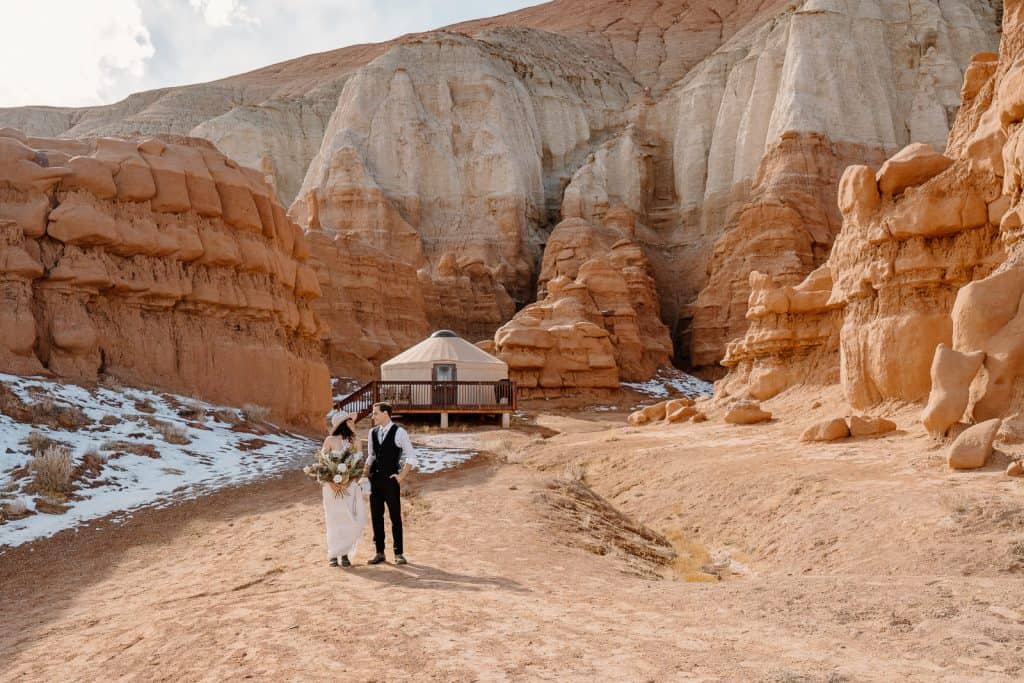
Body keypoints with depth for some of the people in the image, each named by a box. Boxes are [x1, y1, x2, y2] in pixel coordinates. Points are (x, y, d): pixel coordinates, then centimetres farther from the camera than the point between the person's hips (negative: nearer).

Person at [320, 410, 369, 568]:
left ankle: (344, 552, 13)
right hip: (333, 486, -2)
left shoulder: (355, 440, 3)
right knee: (335, 520, 0)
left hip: (351, 485, 2)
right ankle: (333, 554, 16)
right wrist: (332, 484, -14)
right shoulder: (330, 440, -4)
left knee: (356, 520, -4)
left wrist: (346, 483, -12)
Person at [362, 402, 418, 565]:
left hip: (391, 479, -5)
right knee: (376, 516, 9)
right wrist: (365, 473, 7)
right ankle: (379, 552, 20)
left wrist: (401, 476, -10)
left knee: (395, 517, 1)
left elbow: (411, 456, -6)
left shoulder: (399, 432, -8)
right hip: (375, 479, 5)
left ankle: (398, 553, 11)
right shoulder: (373, 432, 8)